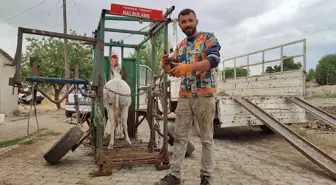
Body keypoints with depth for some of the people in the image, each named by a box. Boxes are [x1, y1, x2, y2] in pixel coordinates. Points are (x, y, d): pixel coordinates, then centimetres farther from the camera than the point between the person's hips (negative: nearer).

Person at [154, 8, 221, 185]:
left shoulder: (208, 37, 1)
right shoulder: (180, 45, 17)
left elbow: (214, 59, -17)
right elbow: (173, 69, 14)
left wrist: (188, 67, -31)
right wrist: (165, 65, -11)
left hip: (204, 94, -5)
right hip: (184, 95, 5)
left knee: (206, 138, 4)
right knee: (180, 136, 5)